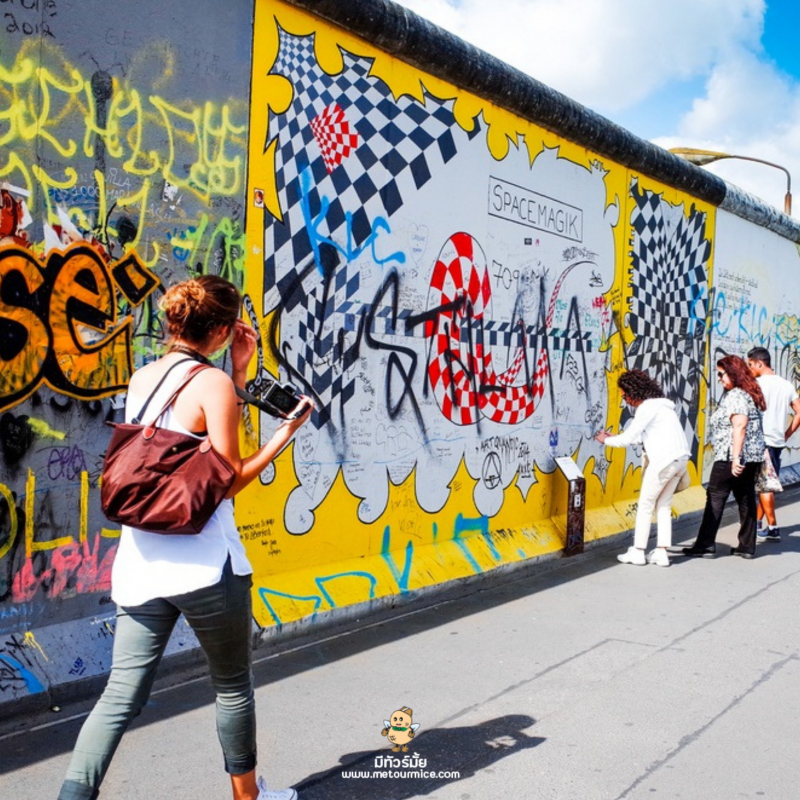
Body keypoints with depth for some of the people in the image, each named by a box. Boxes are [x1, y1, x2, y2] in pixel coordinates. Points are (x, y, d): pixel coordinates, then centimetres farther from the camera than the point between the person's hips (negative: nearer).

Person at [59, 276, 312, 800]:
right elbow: (229, 478, -12)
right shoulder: (213, 383, -11)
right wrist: (285, 434, -2)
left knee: (122, 694, 9)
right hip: (204, 564, -6)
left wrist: (239, 372, 17)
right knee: (233, 686, 16)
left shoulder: (141, 378, 10)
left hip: (140, 563, 6)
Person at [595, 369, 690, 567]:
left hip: (664, 460, -9)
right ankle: (661, 553, 14)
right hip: (680, 459, 9)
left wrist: (606, 440, 6)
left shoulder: (648, 407, -11)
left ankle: (638, 552, 8)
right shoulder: (658, 404, 19)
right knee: (663, 506, 14)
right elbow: (640, 436, 22)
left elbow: (629, 437, -11)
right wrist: (612, 437, 23)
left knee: (645, 505, 2)